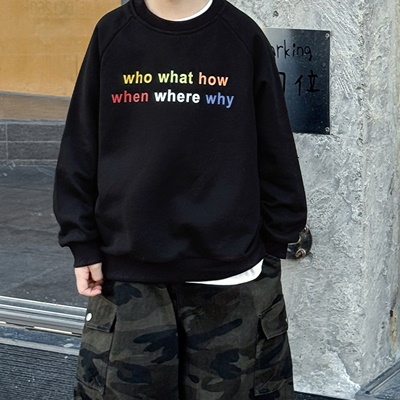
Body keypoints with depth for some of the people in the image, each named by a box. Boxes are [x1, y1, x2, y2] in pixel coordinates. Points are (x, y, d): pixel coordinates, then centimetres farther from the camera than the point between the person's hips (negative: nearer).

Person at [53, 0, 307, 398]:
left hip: (231, 279, 0)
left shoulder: (242, 36, -1)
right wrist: (82, 245, 2)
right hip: (127, 274, 1)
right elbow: (80, 153, 5)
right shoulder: (112, 34, 2)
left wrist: (273, 245, 5)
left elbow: (274, 155, 5)